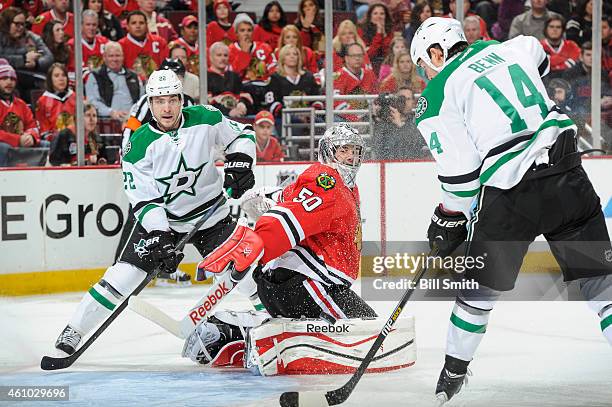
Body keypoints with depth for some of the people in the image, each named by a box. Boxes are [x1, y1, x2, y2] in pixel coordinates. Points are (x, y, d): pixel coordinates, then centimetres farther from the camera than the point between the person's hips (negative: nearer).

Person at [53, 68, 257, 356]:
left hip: (210, 214, 2)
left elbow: (241, 135, 5)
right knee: (125, 272, -13)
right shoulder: (139, 145, -17)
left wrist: (239, 165, -12)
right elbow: (144, 199, -17)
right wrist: (160, 236, -27)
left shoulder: (205, 119, -12)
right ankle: (73, 331, -8)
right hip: (161, 219, -2)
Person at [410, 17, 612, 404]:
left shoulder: (437, 95, 1)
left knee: (482, 285, 17)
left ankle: (454, 373, 29)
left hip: (509, 195, -3)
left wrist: (449, 220, 11)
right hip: (567, 177, 3)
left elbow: (459, 170, -4)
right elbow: (539, 58, 38)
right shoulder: (505, 48, 14)